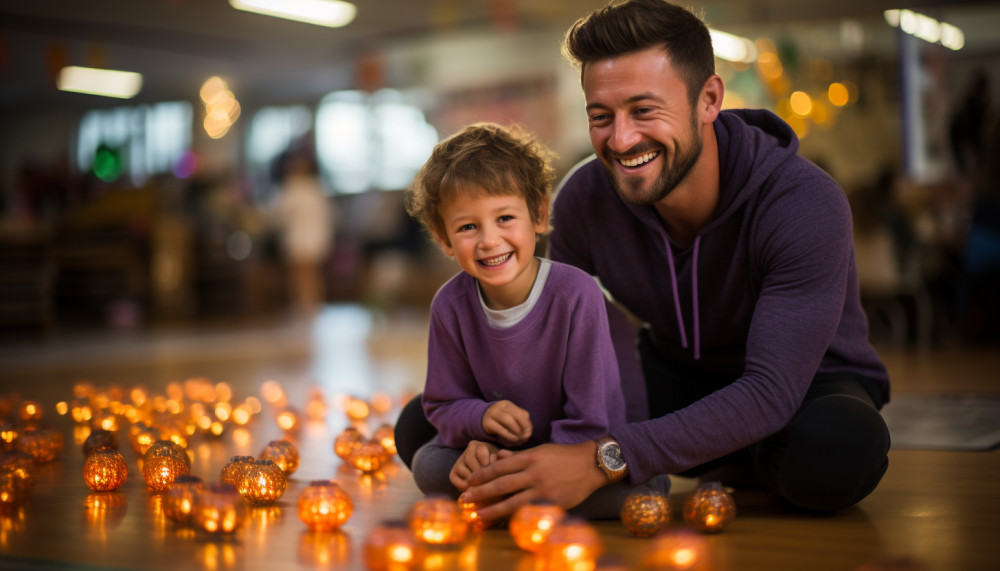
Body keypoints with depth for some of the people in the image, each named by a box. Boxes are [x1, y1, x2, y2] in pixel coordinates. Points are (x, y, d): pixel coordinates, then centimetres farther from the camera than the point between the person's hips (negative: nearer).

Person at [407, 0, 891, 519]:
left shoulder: (805, 206, -30)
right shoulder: (584, 198, -16)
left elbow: (771, 391, -36)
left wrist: (605, 460, -45)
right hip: (674, 376, 5)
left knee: (838, 451, -44)